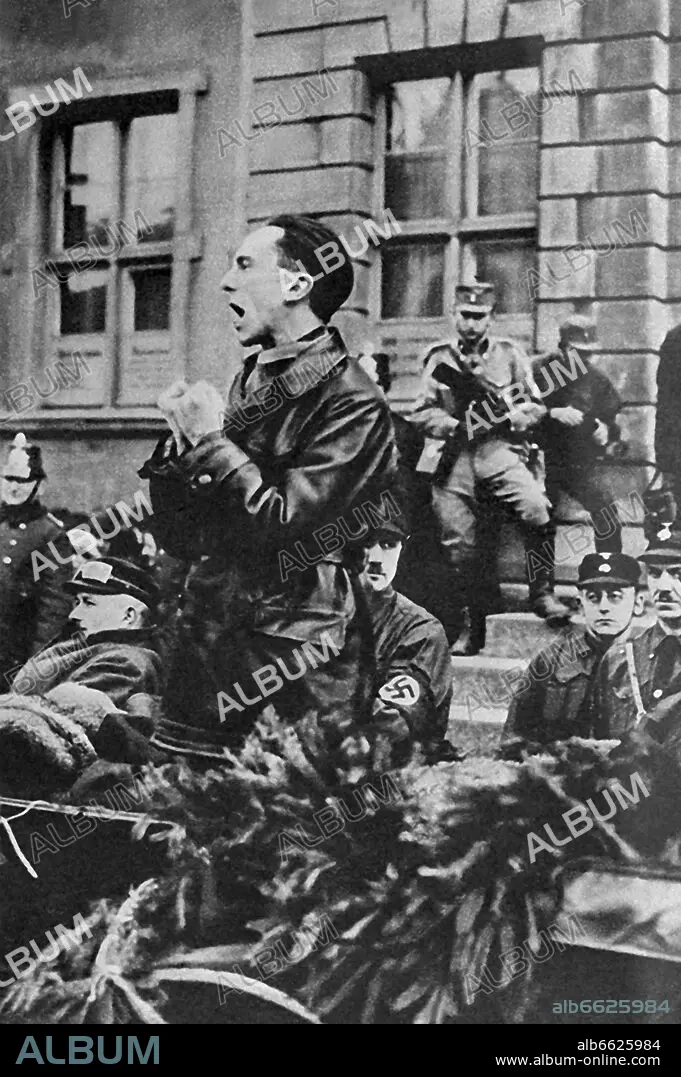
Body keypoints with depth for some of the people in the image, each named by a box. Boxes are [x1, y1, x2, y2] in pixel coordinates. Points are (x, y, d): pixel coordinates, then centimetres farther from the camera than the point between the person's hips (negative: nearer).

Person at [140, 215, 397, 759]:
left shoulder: (352, 402, -10)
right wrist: (180, 446, -3)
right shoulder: (251, 378, 13)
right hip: (209, 640, 7)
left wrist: (211, 442, -11)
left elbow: (285, 522, -19)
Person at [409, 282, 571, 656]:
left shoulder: (510, 355, 11)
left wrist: (507, 417, -11)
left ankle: (541, 593, -11)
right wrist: (457, 426, -10)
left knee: (536, 508, -28)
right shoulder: (440, 358, 13)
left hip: (500, 450, -1)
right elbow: (422, 414, 8)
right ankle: (474, 627, 16)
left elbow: (536, 407, 9)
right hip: (454, 457, 1)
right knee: (460, 547, 1)